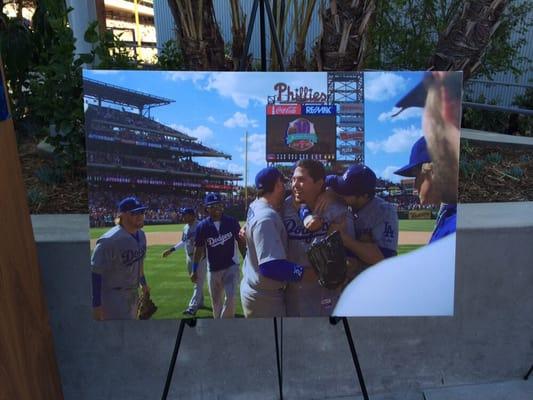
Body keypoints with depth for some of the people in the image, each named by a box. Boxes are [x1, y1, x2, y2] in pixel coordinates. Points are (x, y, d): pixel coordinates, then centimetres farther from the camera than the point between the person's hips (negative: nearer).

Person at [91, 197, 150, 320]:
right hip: (112, 295, -8)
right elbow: (95, 272, -24)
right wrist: (96, 305, -23)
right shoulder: (109, 240, -25)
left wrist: (143, 282, 24)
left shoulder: (141, 235, 0)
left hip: (133, 293, 9)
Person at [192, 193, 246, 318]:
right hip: (213, 269, 1)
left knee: (230, 297, -15)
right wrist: (194, 270, 0)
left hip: (231, 266, -1)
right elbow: (198, 249, 0)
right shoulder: (202, 226, -7)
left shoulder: (232, 222, -6)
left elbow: (241, 242, 1)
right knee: (216, 302, 12)